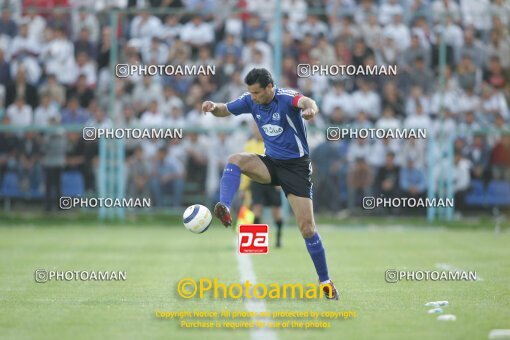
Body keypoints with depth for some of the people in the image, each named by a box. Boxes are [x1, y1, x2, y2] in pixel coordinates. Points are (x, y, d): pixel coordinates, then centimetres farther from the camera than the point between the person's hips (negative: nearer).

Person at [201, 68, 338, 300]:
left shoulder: (286, 98, -21)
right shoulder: (251, 100, -3)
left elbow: (304, 101, -43)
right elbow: (225, 110, 7)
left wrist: (310, 107, -69)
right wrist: (213, 107, -18)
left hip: (296, 165, -5)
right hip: (271, 163, 5)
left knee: (307, 227, -8)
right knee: (236, 160, -25)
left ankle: (325, 281, 6)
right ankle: (225, 210, -39)